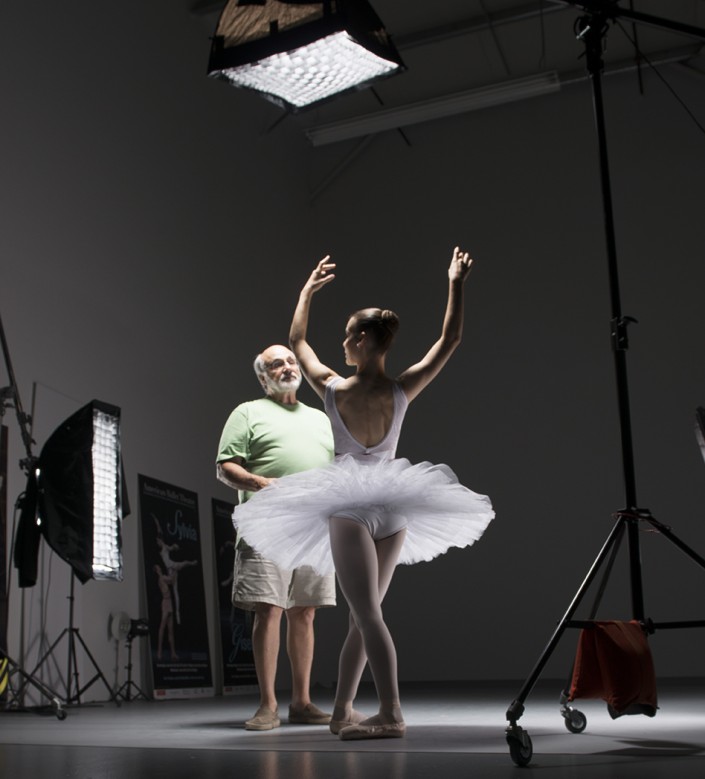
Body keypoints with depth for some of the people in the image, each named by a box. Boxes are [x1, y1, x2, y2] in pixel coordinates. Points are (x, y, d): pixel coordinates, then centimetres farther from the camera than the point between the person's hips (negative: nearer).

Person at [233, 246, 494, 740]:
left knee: (367, 613, -9)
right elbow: (450, 340, 2)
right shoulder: (401, 390, -6)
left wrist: (307, 291, 23)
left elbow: (297, 342, 10)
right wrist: (457, 285, 9)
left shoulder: (333, 389, -7)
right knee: (365, 614, 13)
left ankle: (391, 714, -20)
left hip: (347, 508, -3)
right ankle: (343, 710, 20)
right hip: (394, 510, 3)